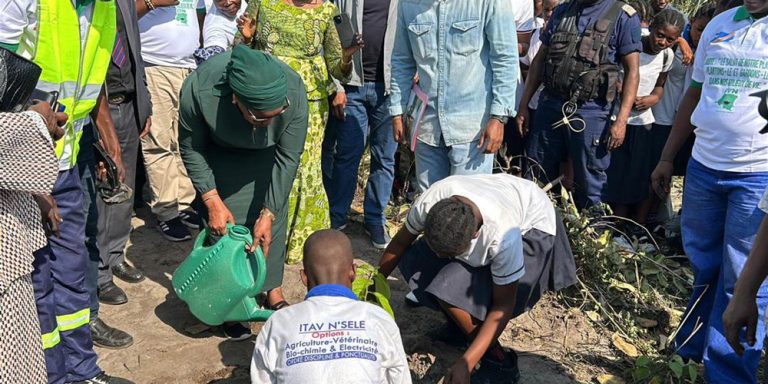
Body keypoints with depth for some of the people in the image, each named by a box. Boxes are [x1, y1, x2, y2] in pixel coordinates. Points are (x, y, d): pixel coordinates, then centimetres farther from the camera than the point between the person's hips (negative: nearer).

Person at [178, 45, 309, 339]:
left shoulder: (294, 90, -38)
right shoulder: (198, 89, -40)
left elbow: (288, 157, -24)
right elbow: (191, 148, -20)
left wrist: (268, 214, -25)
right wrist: (212, 201, -23)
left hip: (268, 153, 1)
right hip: (220, 153, -1)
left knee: (274, 219, -3)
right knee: (224, 224, -8)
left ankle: (273, 291, 16)